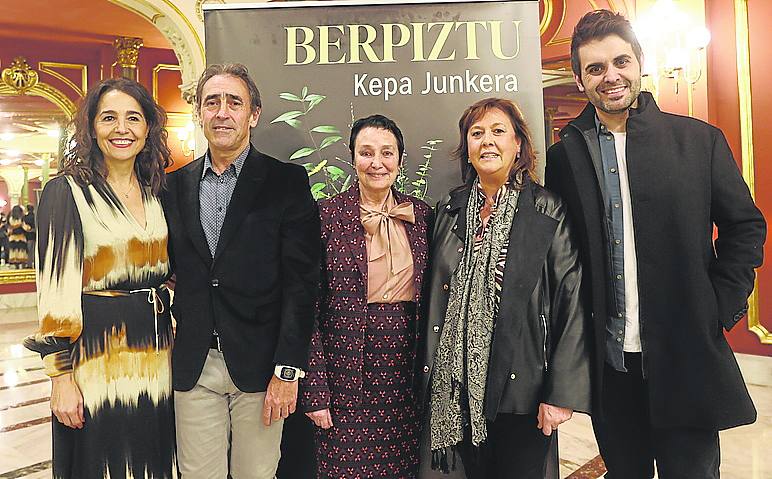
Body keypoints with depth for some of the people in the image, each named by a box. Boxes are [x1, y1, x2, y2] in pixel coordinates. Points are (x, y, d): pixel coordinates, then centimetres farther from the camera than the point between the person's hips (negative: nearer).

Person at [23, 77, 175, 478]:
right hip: (96, 356, -5)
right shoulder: (65, 192, -8)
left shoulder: (157, 192, 8)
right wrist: (61, 377, -12)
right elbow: (55, 290, -11)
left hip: (156, 356, 5)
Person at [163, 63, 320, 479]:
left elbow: (301, 281, -8)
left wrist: (287, 369, -11)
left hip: (259, 365, -2)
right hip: (192, 367, 3)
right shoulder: (174, 185, 8)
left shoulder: (287, 182, -3)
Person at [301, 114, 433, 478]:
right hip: (346, 370, -3)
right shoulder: (327, 214, -6)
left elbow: (430, 296, 10)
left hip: (407, 369, 3)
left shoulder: (422, 214, 4)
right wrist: (314, 390, -10)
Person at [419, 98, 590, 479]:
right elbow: (434, 296, 8)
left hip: (521, 389, -3)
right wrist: (431, 381, 6)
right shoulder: (449, 209, 6)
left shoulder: (548, 211, -5)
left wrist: (561, 393, -13)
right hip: (459, 388, 3)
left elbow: (572, 301, -8)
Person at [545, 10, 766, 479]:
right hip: (607, 362, 1)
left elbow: (745, 226, 5)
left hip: (686, 355, 0)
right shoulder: (563, 155, 1)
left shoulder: (701, 140, 0)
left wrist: (721, 308, -3)